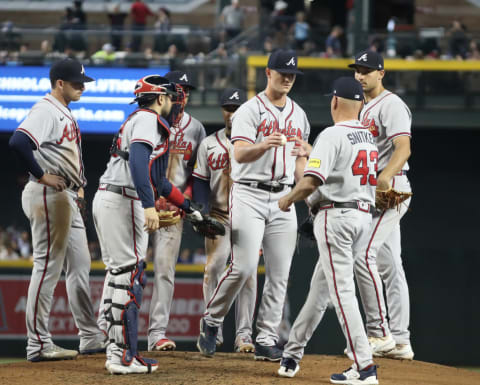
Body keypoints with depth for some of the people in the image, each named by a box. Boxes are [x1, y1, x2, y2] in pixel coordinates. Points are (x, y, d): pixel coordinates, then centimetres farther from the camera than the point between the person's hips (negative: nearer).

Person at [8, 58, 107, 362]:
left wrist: (79, 184, 16)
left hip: (68, 198, 11)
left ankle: (91, 337, 20)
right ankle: (38, 344, -9)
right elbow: (19, 141, -30)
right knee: (48, 266, -10)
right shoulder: (45, 111, -14)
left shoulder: (67, 114, 18)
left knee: (80, 265, 13)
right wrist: (41, 175, -23)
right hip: (48, 197, -11)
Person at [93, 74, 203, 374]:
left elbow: (158, 179, 32)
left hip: (107, 201, 11)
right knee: (129, 276, -10)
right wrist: (149, 206, -32)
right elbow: (138, 161, -25)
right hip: (124, 203, -11)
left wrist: (188, 207, 36)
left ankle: (116, 351, 15)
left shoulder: (144, 121, 25)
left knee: (119, 274, 13)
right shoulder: (148, 119, -6)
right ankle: (123, 356, -12)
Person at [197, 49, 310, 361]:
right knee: (243, 267, -14)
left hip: (283, 198, 6)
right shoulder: (250, 111, -5)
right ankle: (211, 321, 6)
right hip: (249, 195, -6)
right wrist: (264, 145, -38)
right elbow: (240, 154, -18)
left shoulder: (299, 115, 15)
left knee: (279, 273, 0)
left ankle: (267, 341, 4)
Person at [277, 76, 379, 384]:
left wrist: (288, 200, -2)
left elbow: (311, 182, -22)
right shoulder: (369, 138, 13)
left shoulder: (332, 135, -13)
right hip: (364, 217, 8)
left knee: (342, 291, -9)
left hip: (335, 215, -8)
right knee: (320, 287, 17)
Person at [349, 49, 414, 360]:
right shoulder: (365, 109, 20)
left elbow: (403, 148, -23)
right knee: (389, 264, 8)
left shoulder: (391, 104, -10)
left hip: (391, 188, -10)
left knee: (363, 255, -18)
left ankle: (379, 333, -18)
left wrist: (384, 178, -37)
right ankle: (400, 342, 9)